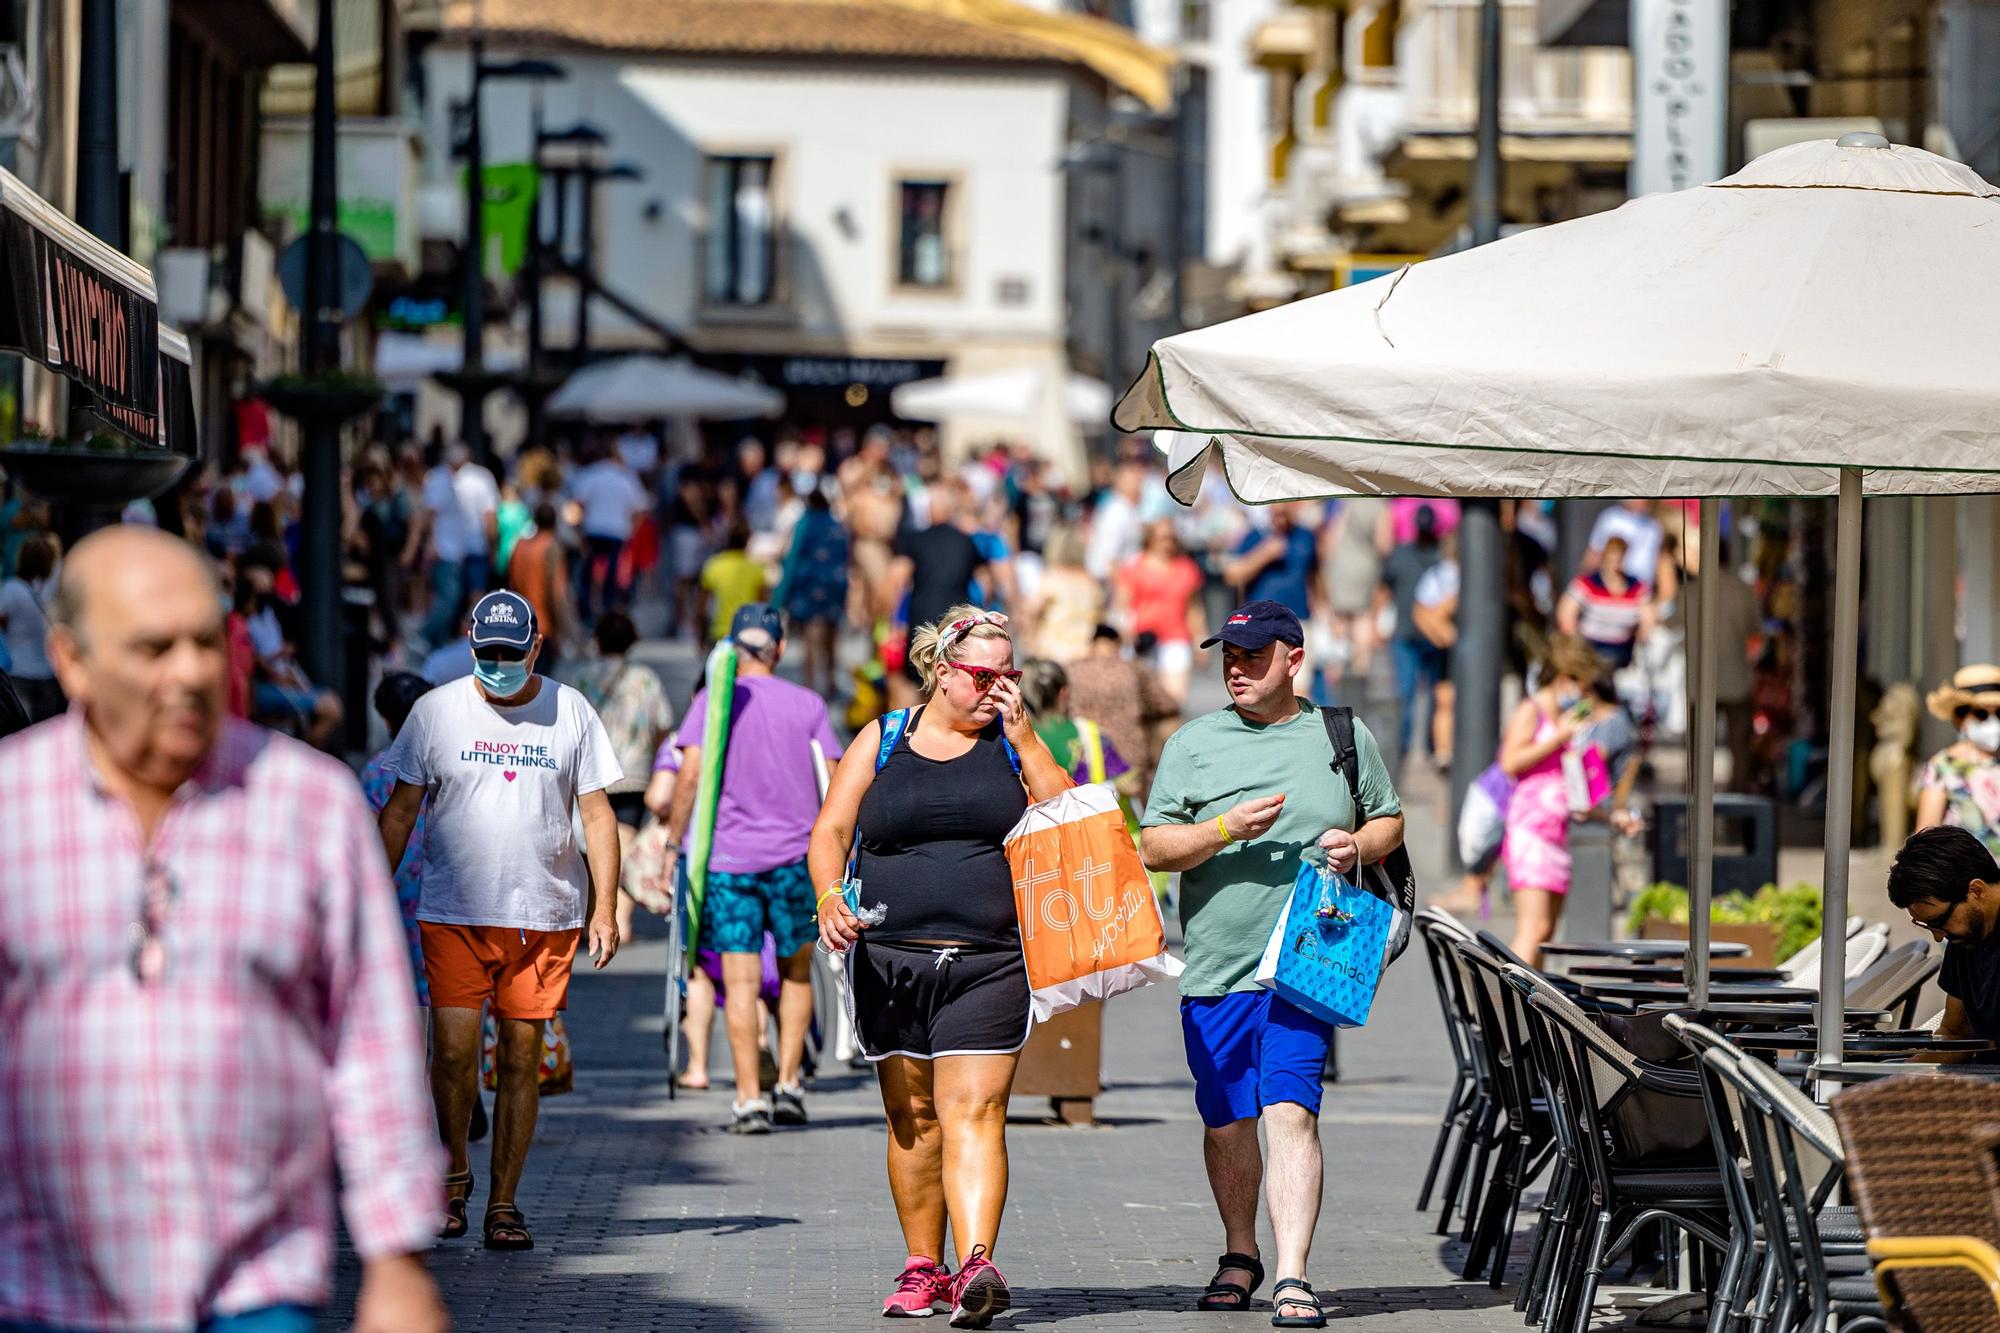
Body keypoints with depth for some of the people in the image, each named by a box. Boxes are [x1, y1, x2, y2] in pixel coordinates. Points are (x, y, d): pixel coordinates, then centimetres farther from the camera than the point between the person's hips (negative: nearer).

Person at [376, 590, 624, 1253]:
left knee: (522, 1056, 1)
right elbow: (401, 808, 9)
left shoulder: (571, 712, 5)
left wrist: (604, 908, 1)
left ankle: (504, 1201, 9)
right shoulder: (436, 711, 4)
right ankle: (454, 1175, 12)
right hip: (453, 914, -1)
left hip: (545, 916, 1)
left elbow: (597, 813, 8)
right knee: (453, 1050, -10)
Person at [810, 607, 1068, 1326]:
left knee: (973, 1112, -14)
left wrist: (1023, 736, -5)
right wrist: (829, 896, -12)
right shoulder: (881, 742, 10)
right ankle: (922, 1268, 18)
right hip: (890, 961, 2)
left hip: (990, 963, -2)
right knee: (913, 1118, 7)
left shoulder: (1014, 745, 9)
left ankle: (976, 1267, -25)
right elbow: (830, 831, 7)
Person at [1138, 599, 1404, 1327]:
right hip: (1214, 966, 2)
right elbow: (1153, 848, 3)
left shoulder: (1345, 738, 9)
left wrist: (1358, 846, -2)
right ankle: (1240, 1257, 31)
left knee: (1290, 1111, -15)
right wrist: (1226, 830, -15)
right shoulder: (1194, 743, 7)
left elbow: (1389, 820, 21)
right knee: (1227, 1122, 9)